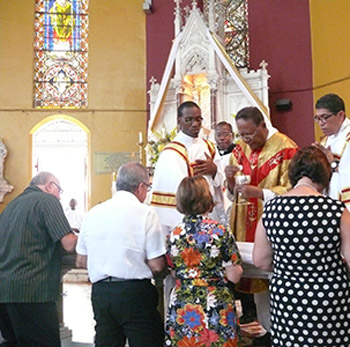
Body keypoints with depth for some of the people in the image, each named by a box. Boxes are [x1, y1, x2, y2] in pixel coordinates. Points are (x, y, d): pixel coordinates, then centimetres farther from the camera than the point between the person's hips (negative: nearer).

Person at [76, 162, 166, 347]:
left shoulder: (92, 213, 8)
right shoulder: (145, 212, -7)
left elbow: (81, 261, 14)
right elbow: (157, 266, -10)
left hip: (99, 292, 5)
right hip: (134, 291, -5)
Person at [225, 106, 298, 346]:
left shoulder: (285, 148, -9)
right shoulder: (240, 148, 9)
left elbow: (290, 191, -11)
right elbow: (233, 191, 14)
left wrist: (259, 193, -24)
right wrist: (230, 179, -9)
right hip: (247, 226, 6)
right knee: (256, 277, 10)